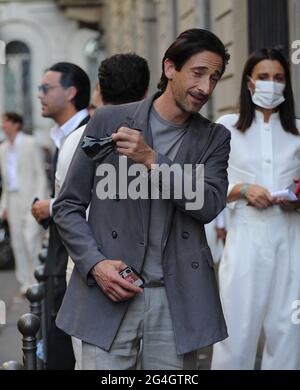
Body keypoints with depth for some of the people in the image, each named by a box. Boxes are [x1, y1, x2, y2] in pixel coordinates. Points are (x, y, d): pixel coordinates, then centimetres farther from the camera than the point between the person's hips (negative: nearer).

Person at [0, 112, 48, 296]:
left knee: (32, 238, -15)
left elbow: (40, 174, -7)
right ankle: (27, 284, 8)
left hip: (31, 197, -6)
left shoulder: (31, 144, -4)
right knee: (18, 242, 3)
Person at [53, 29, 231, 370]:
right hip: (110, 294, -1)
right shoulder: (108, 121, 3)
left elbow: (210, 205, -7)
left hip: (177, 301, 2)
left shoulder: (214, 138, 9)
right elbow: (67, 207, 5)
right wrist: (95, 264, -9)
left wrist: (152, 160, -16)